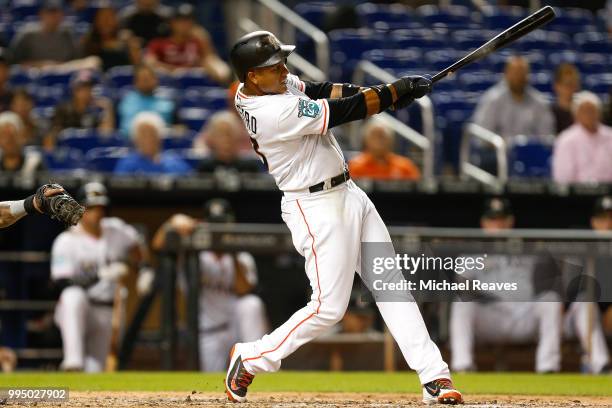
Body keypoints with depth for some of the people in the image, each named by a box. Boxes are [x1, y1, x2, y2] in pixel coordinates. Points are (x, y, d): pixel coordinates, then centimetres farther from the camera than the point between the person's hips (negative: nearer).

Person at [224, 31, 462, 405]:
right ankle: (251, 359, 13)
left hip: (348, 192, 10)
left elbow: (319, 91, 7)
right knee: (329, 307, -6)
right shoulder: (273, 113, -27)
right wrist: (396, 90, -13)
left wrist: (388, 94, -8)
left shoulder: (268, 86, 0)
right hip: (318, 209, -10)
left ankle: (433, 374, 7)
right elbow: (343, 111, -24)